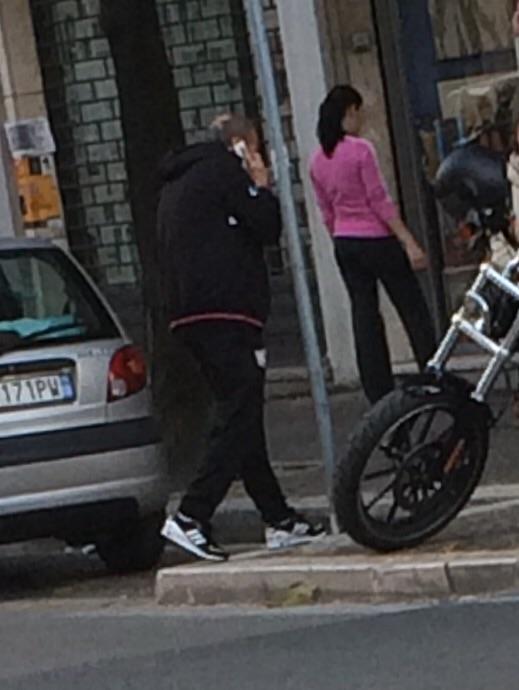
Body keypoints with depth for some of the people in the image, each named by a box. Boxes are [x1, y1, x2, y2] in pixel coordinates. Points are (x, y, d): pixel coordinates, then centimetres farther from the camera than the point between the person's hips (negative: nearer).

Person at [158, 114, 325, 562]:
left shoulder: (177, 183, 24)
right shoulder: (223, 170, -4)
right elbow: (268, 227, -8)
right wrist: (261, 186, 9)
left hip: (191, 314, 10)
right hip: (226, 314, -10)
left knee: (241, 420, 12)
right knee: (239, 420, -11)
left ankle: (279, 518, 16)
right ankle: (191, 518, -19)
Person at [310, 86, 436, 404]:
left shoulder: (318, 160, 6)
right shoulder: (361, 150, -14)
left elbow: (327, 213, 12)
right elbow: (380, 201, -15)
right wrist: (410, 243, -14)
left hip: (344, 244, 6)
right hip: (376, 240, -6)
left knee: (365, 318, 7)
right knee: (413, 310, 3)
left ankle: (379, 395, 5)